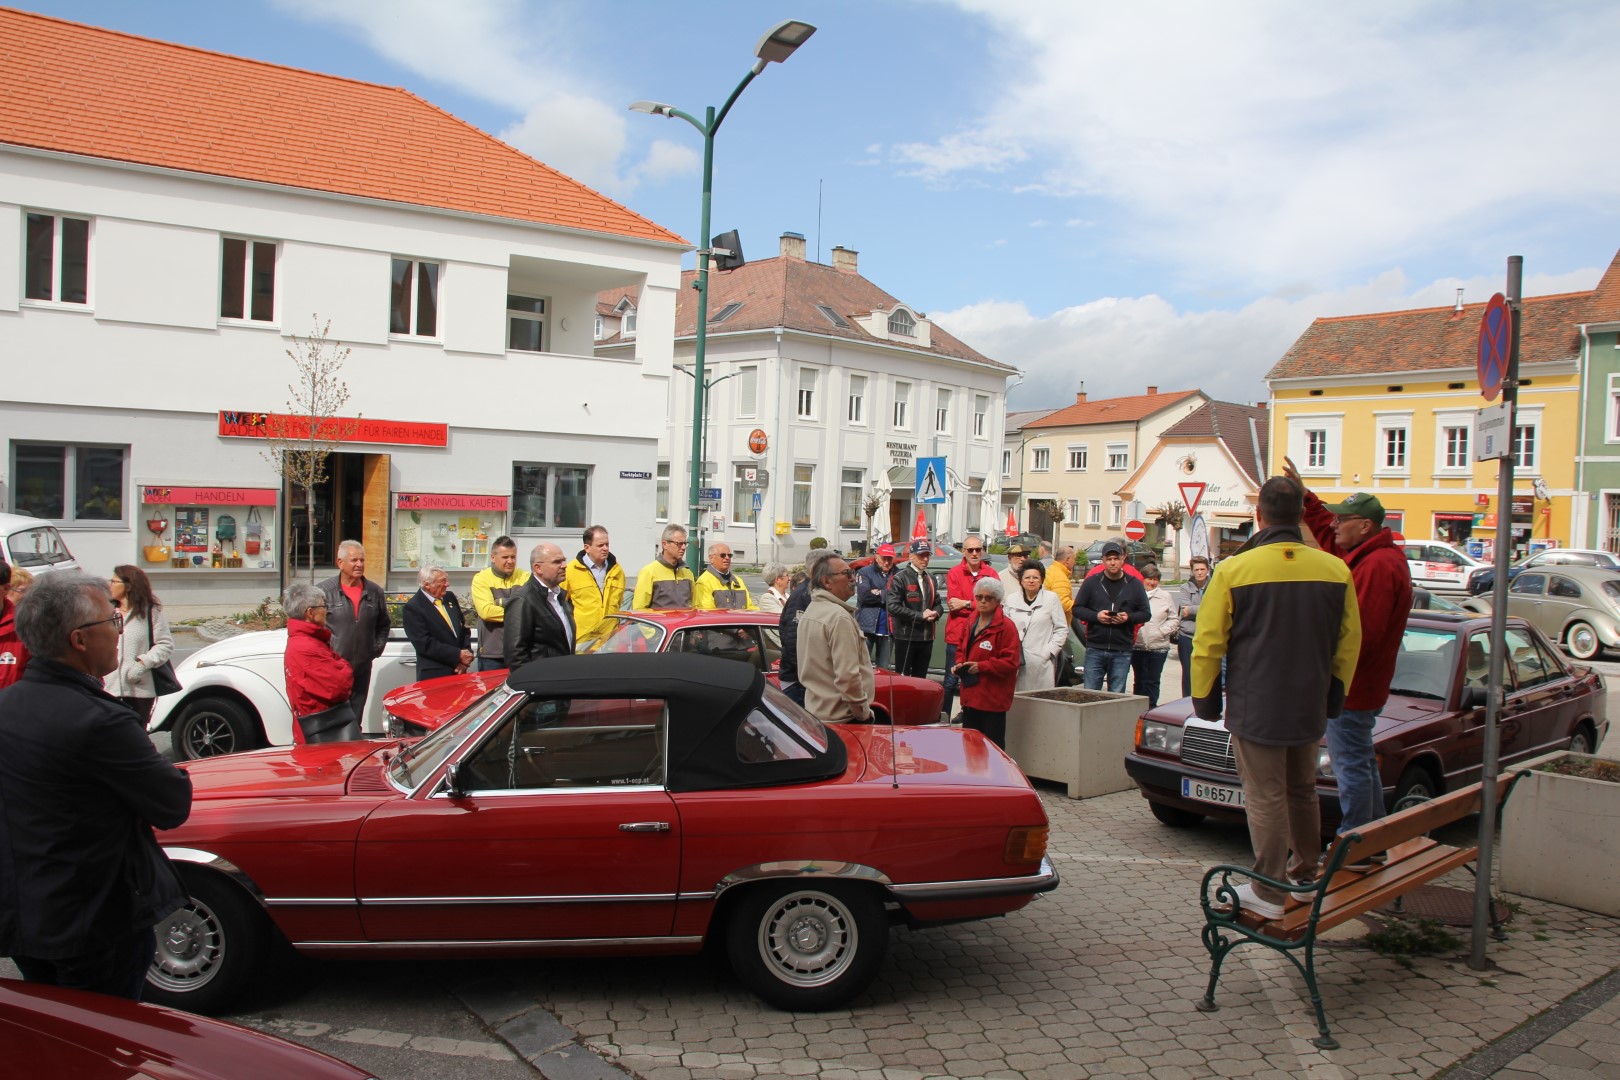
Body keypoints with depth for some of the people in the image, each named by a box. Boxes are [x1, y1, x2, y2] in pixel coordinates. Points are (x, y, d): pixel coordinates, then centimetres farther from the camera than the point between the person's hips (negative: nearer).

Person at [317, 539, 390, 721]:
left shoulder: (375, 592, 8)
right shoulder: (324, 590, -6)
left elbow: (383, 625, 20)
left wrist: (377, 648, 9)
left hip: (362, 669, 4)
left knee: (355, 721, 12)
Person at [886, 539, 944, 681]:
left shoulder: (930, 579, 17)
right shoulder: (900, 578, -8)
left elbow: (938, 603, 21)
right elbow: (893, 606, -17)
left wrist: (935, 613, -4)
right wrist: (920, 616, -16)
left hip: (926, 637, 7)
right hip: (905, 636, -7)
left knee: (920, 679, 13)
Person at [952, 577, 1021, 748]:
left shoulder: (1006, 626, -12)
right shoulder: (971, 622, 12)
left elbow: (1011, 662, -17)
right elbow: (963, 650, 26)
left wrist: (981, 666, -18)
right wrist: (960, 664, 5)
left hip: (993, 698, -7)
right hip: (970, 695, 7)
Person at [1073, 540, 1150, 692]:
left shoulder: (1134, 584, 7)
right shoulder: (1091, 582, 5)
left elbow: (1145, 613, 9)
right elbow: (1077, 609, 5)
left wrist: (1129, 617, -11)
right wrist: (1096, 616, -12)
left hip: (1122, 652, 0)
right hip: (1095, 649, 0)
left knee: (1117, 696, 6)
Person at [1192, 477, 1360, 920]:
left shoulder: (1234, 570, -14)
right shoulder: (1336, 570, -1)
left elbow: (1208, 643, -10)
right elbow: (1349, 641, 9)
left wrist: (1204, 697, 3)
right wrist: (1334, 693, 22)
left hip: (1254, 708, -4)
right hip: (1310, 708, 5)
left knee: (1265, 799, 3)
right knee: (1302, 792, 21)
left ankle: (1268, 893, 10)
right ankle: (1304, 872, 35)